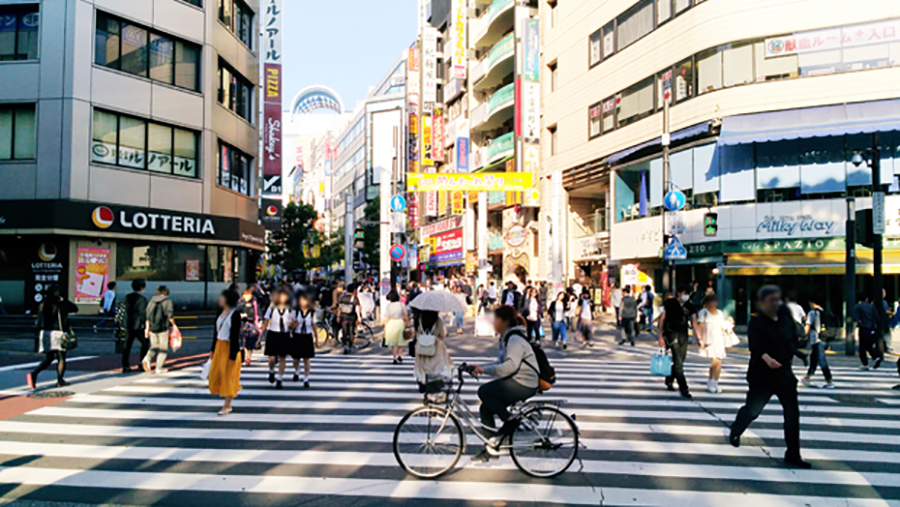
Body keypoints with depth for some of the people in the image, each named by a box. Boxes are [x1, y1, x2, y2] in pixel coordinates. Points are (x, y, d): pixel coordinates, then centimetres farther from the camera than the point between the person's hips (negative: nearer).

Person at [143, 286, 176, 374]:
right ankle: (159, 368, 6)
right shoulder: (167, 301, -6)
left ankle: (147, 359, -11)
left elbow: (148, 315, 9)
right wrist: (173, 324, 2)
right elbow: (170, 315, -13)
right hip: (163, 328, -5)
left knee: (154, 346, 17)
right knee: (163, 348, 7)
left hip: (152, 328, 5)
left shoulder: (152, 301, 9)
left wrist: (147, 328, 14)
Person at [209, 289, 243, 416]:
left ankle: (227, 406, 10)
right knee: (215, 374, 10)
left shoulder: (235, 314, -14)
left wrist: (232, 356, -19)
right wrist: (213, 350, 14)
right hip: (219, 346, 8)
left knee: (228, 376, 0)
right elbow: (216, 332, 15)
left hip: (230, 347, -8)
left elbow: (235, 336, -17)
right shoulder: (221, 312, 9)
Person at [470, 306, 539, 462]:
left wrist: (485, 370, -26)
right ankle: (491, 448, 17)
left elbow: (511, 365, -29)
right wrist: (481, 367, 6)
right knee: (486, 409, 5)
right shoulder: (507, 338, 14)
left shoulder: (515, 339, -18)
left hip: (524, 385, -10)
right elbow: (502, 362, 17)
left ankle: (510, 421, -6)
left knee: (484, 391, -20)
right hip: (515, 381, 10)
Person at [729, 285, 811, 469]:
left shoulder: (785, 316, -1)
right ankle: (735, 432, 39)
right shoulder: (756, 322, -16)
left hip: (784, 372, 5)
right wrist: (767, 358, -51)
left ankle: (793, 455, 13)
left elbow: (793, 338, 17)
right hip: (762, 375, -4)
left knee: (792, 414, 2)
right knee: (753, 409, 9)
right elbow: (756, 345, -33)